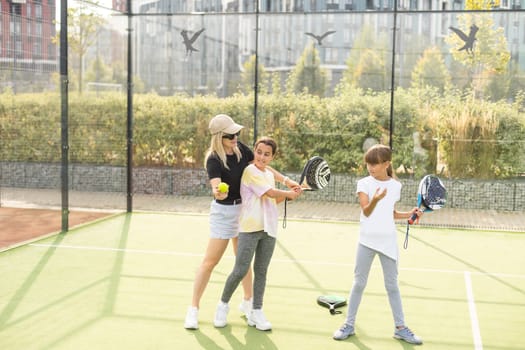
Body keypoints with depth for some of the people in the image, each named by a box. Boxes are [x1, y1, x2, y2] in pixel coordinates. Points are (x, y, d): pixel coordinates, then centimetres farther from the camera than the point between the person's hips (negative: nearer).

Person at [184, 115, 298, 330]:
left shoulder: (241, 149, -5)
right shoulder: (213, 160, -22)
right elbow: (217, 185, -38)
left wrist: (285, 180, -1)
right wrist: (217, 192, -61)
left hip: (244, 208, 6)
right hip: (224, 211, -6)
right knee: (210, 261, -2)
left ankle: (247, 302, 31)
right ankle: (193, 309, 7)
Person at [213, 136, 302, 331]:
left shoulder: (269, 175, 16)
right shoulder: (250, 171, -8)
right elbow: (270, 193, -12)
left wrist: (290, 194, 8)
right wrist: (289, 193, 3)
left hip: (269, 229, 7)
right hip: (250, 228, -7)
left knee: (261, 271, 7)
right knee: (240, 271, -6)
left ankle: (256, 313, 13)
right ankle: (223, 304, 15)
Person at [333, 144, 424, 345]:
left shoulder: (395, 186, 3)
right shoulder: (364, 183, -5)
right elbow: (366, 212, -16)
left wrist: (409, 214, -2)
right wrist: (375, 200, -34)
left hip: (388, 241, 2)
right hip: (367, 240, -2)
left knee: (392, 285, 8)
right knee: (359, 283, 6)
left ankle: (400, 328, 16)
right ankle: (349, 324, 16)